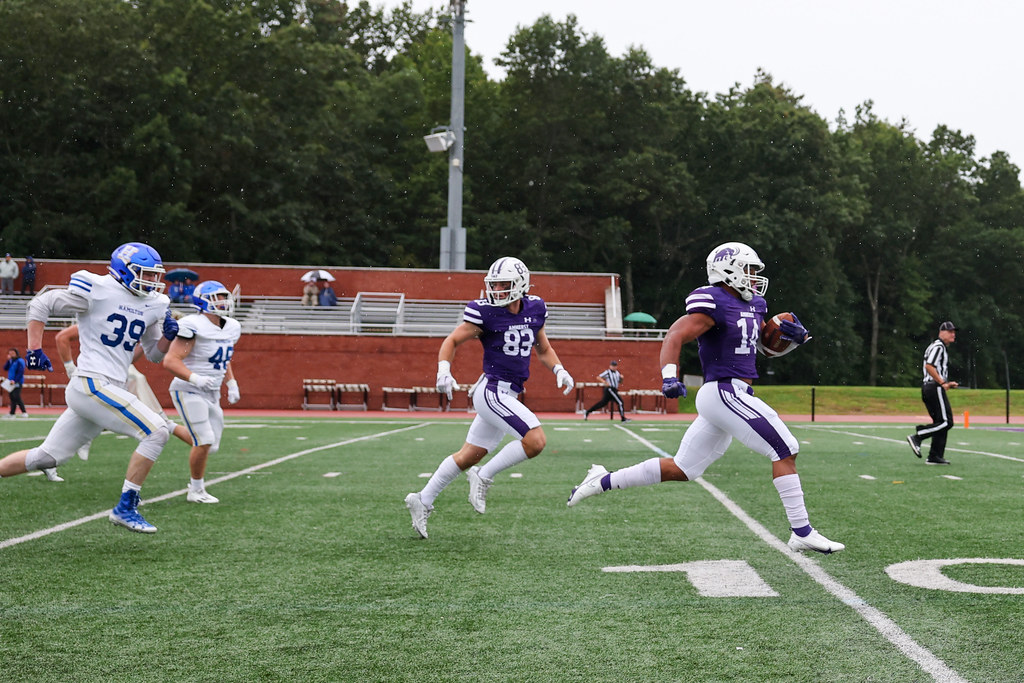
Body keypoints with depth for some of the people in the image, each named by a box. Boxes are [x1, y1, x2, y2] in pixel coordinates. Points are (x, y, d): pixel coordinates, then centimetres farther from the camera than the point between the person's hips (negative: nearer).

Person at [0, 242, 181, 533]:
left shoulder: (152, 305, 13)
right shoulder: (97, 290, -9)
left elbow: (154, 354, 22)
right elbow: (41, 304, -2)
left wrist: (169, 335, 1)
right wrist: (34, 349, -5)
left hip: (110, 390, 8)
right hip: (92, 385, -8)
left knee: (46, 457, 14)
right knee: (157, 432, -15)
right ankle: (125, 509, -8)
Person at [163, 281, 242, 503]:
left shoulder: (231, 328, 7)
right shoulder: (193, 326, -19)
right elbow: (170, 361, -22)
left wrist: (232, 383, 14)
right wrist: (195, 378, -34)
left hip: (212, 393, 8)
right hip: (189, 392, -8)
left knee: (210, 445, 7)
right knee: (204, 441, -14)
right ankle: (196, 491, 2)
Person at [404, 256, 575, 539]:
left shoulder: (534, 309, 7)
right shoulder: (485, 313, -10)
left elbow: (544, 350, 20)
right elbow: (452, 341, -1)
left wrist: (559, 370, 2)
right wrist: (443, 369, -17)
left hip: (508, 395, 7)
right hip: (492, 390, -7)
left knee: (469, 456, 15)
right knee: (535, 441, -21)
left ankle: (423, 500, 26)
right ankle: (484, 477, -4)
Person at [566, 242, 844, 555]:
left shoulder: (753, 305, 16)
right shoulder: (715, 304, -12)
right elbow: (675, 336, -20)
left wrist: (792, 334, 8)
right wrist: (668, 375, -35)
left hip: (733, 397, 10)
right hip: (724, 392, -10)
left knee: (681, 469, 12)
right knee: (785, 450, -9)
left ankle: (602, 481, 19)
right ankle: (802, 533, -4)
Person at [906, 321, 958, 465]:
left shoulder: (941, 348, 25)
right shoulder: (938, 346, -8)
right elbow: (929, 366, -21)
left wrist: (947, 383, 21)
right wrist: (942, 383, -18)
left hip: (927, 387, 11)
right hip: (935, 388, -11)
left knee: (940, 423, 11)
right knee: (946, 422, -13)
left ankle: (935, 457, 10)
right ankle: (917, 437, -16)